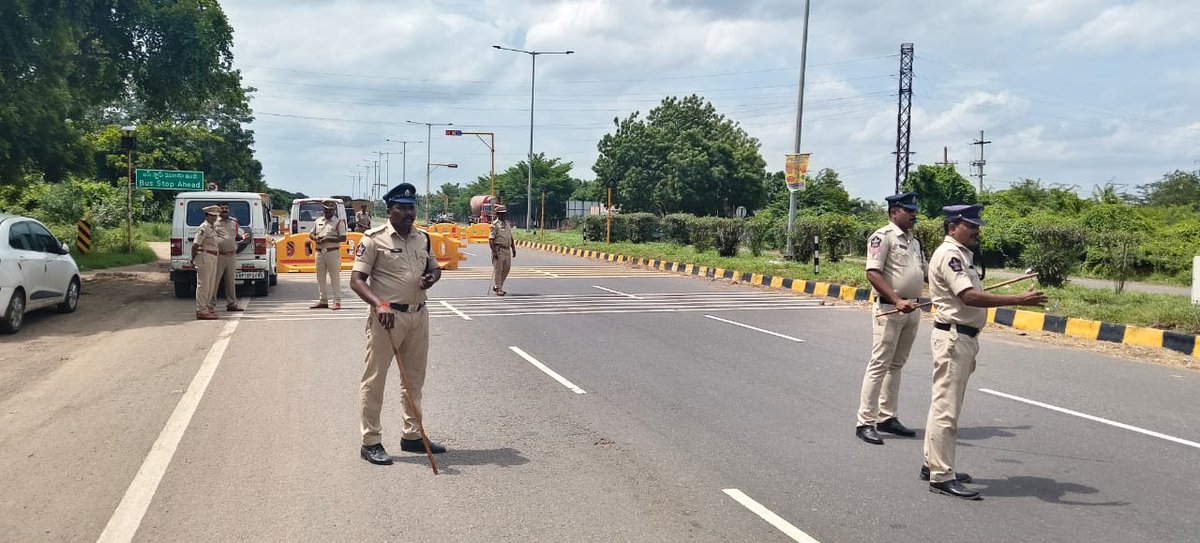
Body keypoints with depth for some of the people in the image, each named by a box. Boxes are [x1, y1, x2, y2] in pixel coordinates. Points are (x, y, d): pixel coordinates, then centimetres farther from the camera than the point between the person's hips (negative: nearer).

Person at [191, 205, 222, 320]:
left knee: (211, 285, 16)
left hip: (213, 259, 10)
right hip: (205, 257, -10)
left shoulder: (213, 228, 16)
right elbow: (195, 244, -15)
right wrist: (193, 259, -9)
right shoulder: (204, 228, -13)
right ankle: (202, 311, -4)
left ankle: (207, 307, 26)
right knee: (203, 285, -6)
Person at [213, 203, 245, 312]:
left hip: (232, 255, 5)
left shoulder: (234, 222, 13)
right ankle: (210, 303, 2)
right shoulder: (214, 222, -2)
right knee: (214, 280, -4)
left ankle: (231, 303, 19)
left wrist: (242, 237, 1)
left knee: (231, 280, 12)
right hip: (218, 255, -5)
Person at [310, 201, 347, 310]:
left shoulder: (339, 222, -2)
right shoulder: (317, 222, 14)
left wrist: (328, 239, -17)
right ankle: (323, 300, 18)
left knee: (335, 277, -5)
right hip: (320, 252, 6)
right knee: (320, 278, 10)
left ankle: (337, 301, -2)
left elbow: (343, 238, -9)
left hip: (333, 252, -6)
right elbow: (311, 234, 20)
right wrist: (315, 238, -3)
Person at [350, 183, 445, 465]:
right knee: (374, 379, 0)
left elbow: (435, 267, 24)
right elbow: (356, 280, -13)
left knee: (414, 378, 15)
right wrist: (379, 304, -28)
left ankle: (412, 435, 27)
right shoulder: (374, 239, -9)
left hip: (418, 315, 7)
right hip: (387, 317, -7)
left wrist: (431, 277, -1)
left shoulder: (422, 238, 10)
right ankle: (371, 442, 8)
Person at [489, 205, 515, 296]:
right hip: (499, 250, -8)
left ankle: (497, 286, 24)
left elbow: (510, 237, 22)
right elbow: (491, 239, -15)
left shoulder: (507, 224, 14)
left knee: (506, 268, 11)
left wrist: (513, 249, 18)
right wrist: (494, 251, -22)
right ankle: (498, 289, 3)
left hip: (507, 250, 8)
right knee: (498, 269, -3)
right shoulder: (495, 225, -9)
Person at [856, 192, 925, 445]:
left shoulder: (913, 241, 16)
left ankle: (887, 417, 21)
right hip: (889, 309, -8)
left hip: (912, 309, 8)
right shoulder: (883, 236, -10)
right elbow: (873, 273, -19)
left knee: (896, 365, 13)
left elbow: (925, 272, 22)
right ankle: (865, 422, -3)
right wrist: (897, 301, -27)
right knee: (879, 365, -7)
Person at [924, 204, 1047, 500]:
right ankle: (941, 476, -5)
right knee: (946, 408, -8)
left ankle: (933, 464, 24)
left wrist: (969, 348, 21)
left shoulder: (961, 255, 17)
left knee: (944, 405, 15)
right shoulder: (949, 254, -15)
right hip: (953, 338, -10)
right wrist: (1020, 299, -29)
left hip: (963, 338, 10)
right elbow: (970, 297, -26)